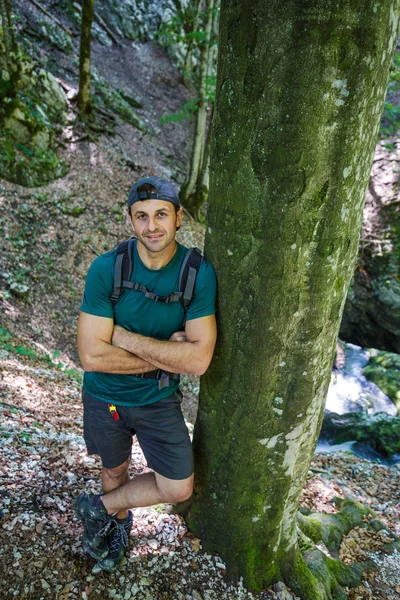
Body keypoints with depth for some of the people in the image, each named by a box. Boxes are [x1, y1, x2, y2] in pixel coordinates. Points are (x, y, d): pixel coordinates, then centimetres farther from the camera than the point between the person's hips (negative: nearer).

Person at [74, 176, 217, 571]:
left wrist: (125, 337, -26)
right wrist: (167, 354, -24)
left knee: (178, 489, 5)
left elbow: (198, 360, -25)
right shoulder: (106, 268, -21)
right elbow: (91, 356, -25)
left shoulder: (199, 273, -19)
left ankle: (98, 508, 30)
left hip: (159, 400, 1)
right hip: (104, 396, 0)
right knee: (114, 470, 23)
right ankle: (119, 522, 57)